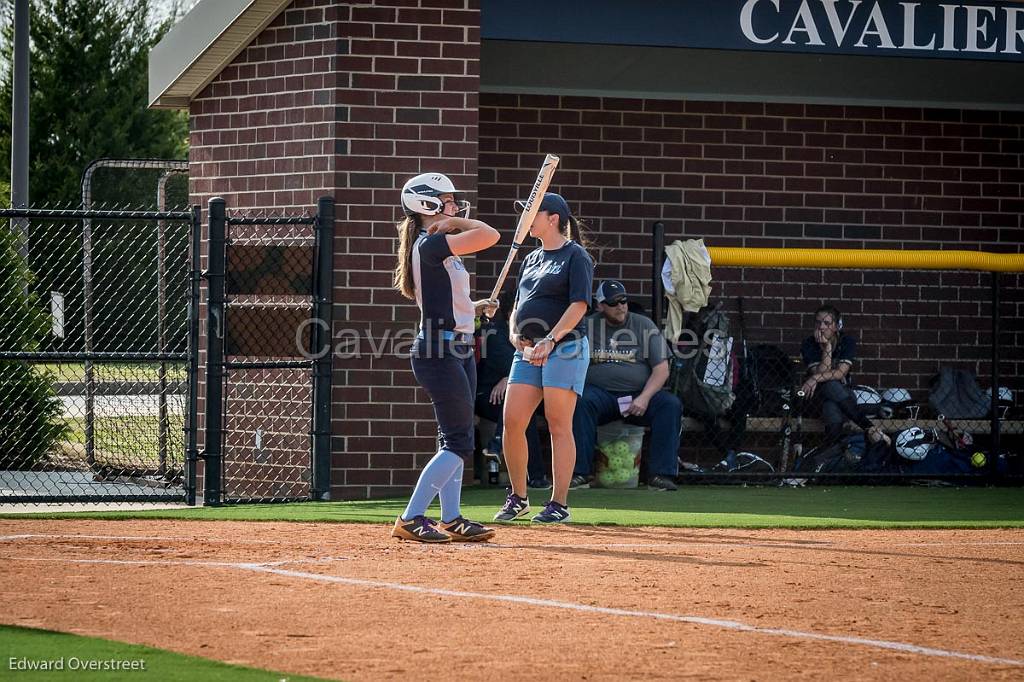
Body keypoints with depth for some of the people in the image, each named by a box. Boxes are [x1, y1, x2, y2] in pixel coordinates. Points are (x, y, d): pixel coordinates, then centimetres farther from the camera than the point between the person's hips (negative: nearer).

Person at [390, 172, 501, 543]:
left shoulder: (439, 247, 16)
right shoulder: (430, 244, -16)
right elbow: (490, 235, -25)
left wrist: (474, 307, 14)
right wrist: (457, 221, -10)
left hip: (458, 349, 10)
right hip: (440, 349, -10)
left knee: (456, 439, 13)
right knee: (459, 441, -11)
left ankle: (451, 520, 17)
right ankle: (410, 519, -11)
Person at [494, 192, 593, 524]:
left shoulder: (575, 256, -3)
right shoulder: (531, 260, 20)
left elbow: (579, 305, -13)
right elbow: (517, 306, 23)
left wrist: (549, 340, -21)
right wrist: (514, 334, 2)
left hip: (564, 347, -7)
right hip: (528, 350, 7)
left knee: (558, 425, -7)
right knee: (512, 422, -1)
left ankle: (559, 504, -4)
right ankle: (518, 498, 11)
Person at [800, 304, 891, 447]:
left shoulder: (847, 341, -7)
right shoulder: (809, 344, -7)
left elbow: (841, 373, -19)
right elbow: (821, 373, -20)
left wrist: (816, 378, -30)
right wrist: (827, 347, -23)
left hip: (842, 391, 0)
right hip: (817, 393, 0)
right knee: (831, 386, -38)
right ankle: (870, 428, -38)